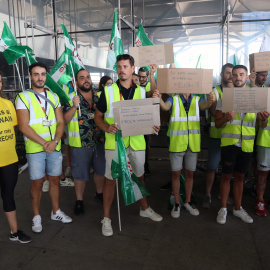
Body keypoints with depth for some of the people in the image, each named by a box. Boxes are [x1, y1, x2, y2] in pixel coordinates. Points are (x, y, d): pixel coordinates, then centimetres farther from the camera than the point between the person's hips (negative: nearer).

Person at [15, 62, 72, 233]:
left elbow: (60, 122, 6)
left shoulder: (54, 97, 10)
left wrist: (55, 141, -11)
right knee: (37, 183, 5)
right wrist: (44, 143, -17)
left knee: (55, 180, 12)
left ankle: (56, 212, 30)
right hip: (35, 148, -4)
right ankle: (37, 217, 23)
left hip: (55, 147, 4)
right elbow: (24, 126, -10)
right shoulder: (23, 97, -3)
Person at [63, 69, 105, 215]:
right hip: (80, 143, -3)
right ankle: (79, 200, 27)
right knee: (80, 174, 8)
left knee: (101, 170, 16)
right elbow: (64, 120, -12)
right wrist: (74, 106, -25)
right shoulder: (70, 97, -4)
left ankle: (100, 193, 39)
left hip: (100, 141, 4)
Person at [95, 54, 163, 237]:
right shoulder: (108, 91, -1)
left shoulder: (141, 91, 7)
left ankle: (145, 209, 39)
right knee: (111, 179, 4)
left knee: (140, 176, 18)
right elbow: (98, 116, 2)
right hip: (114, 141, -3)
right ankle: (106, 218, 20)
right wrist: (107, 127, -18)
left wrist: (152, 126, -7)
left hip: (136, 141, 3)